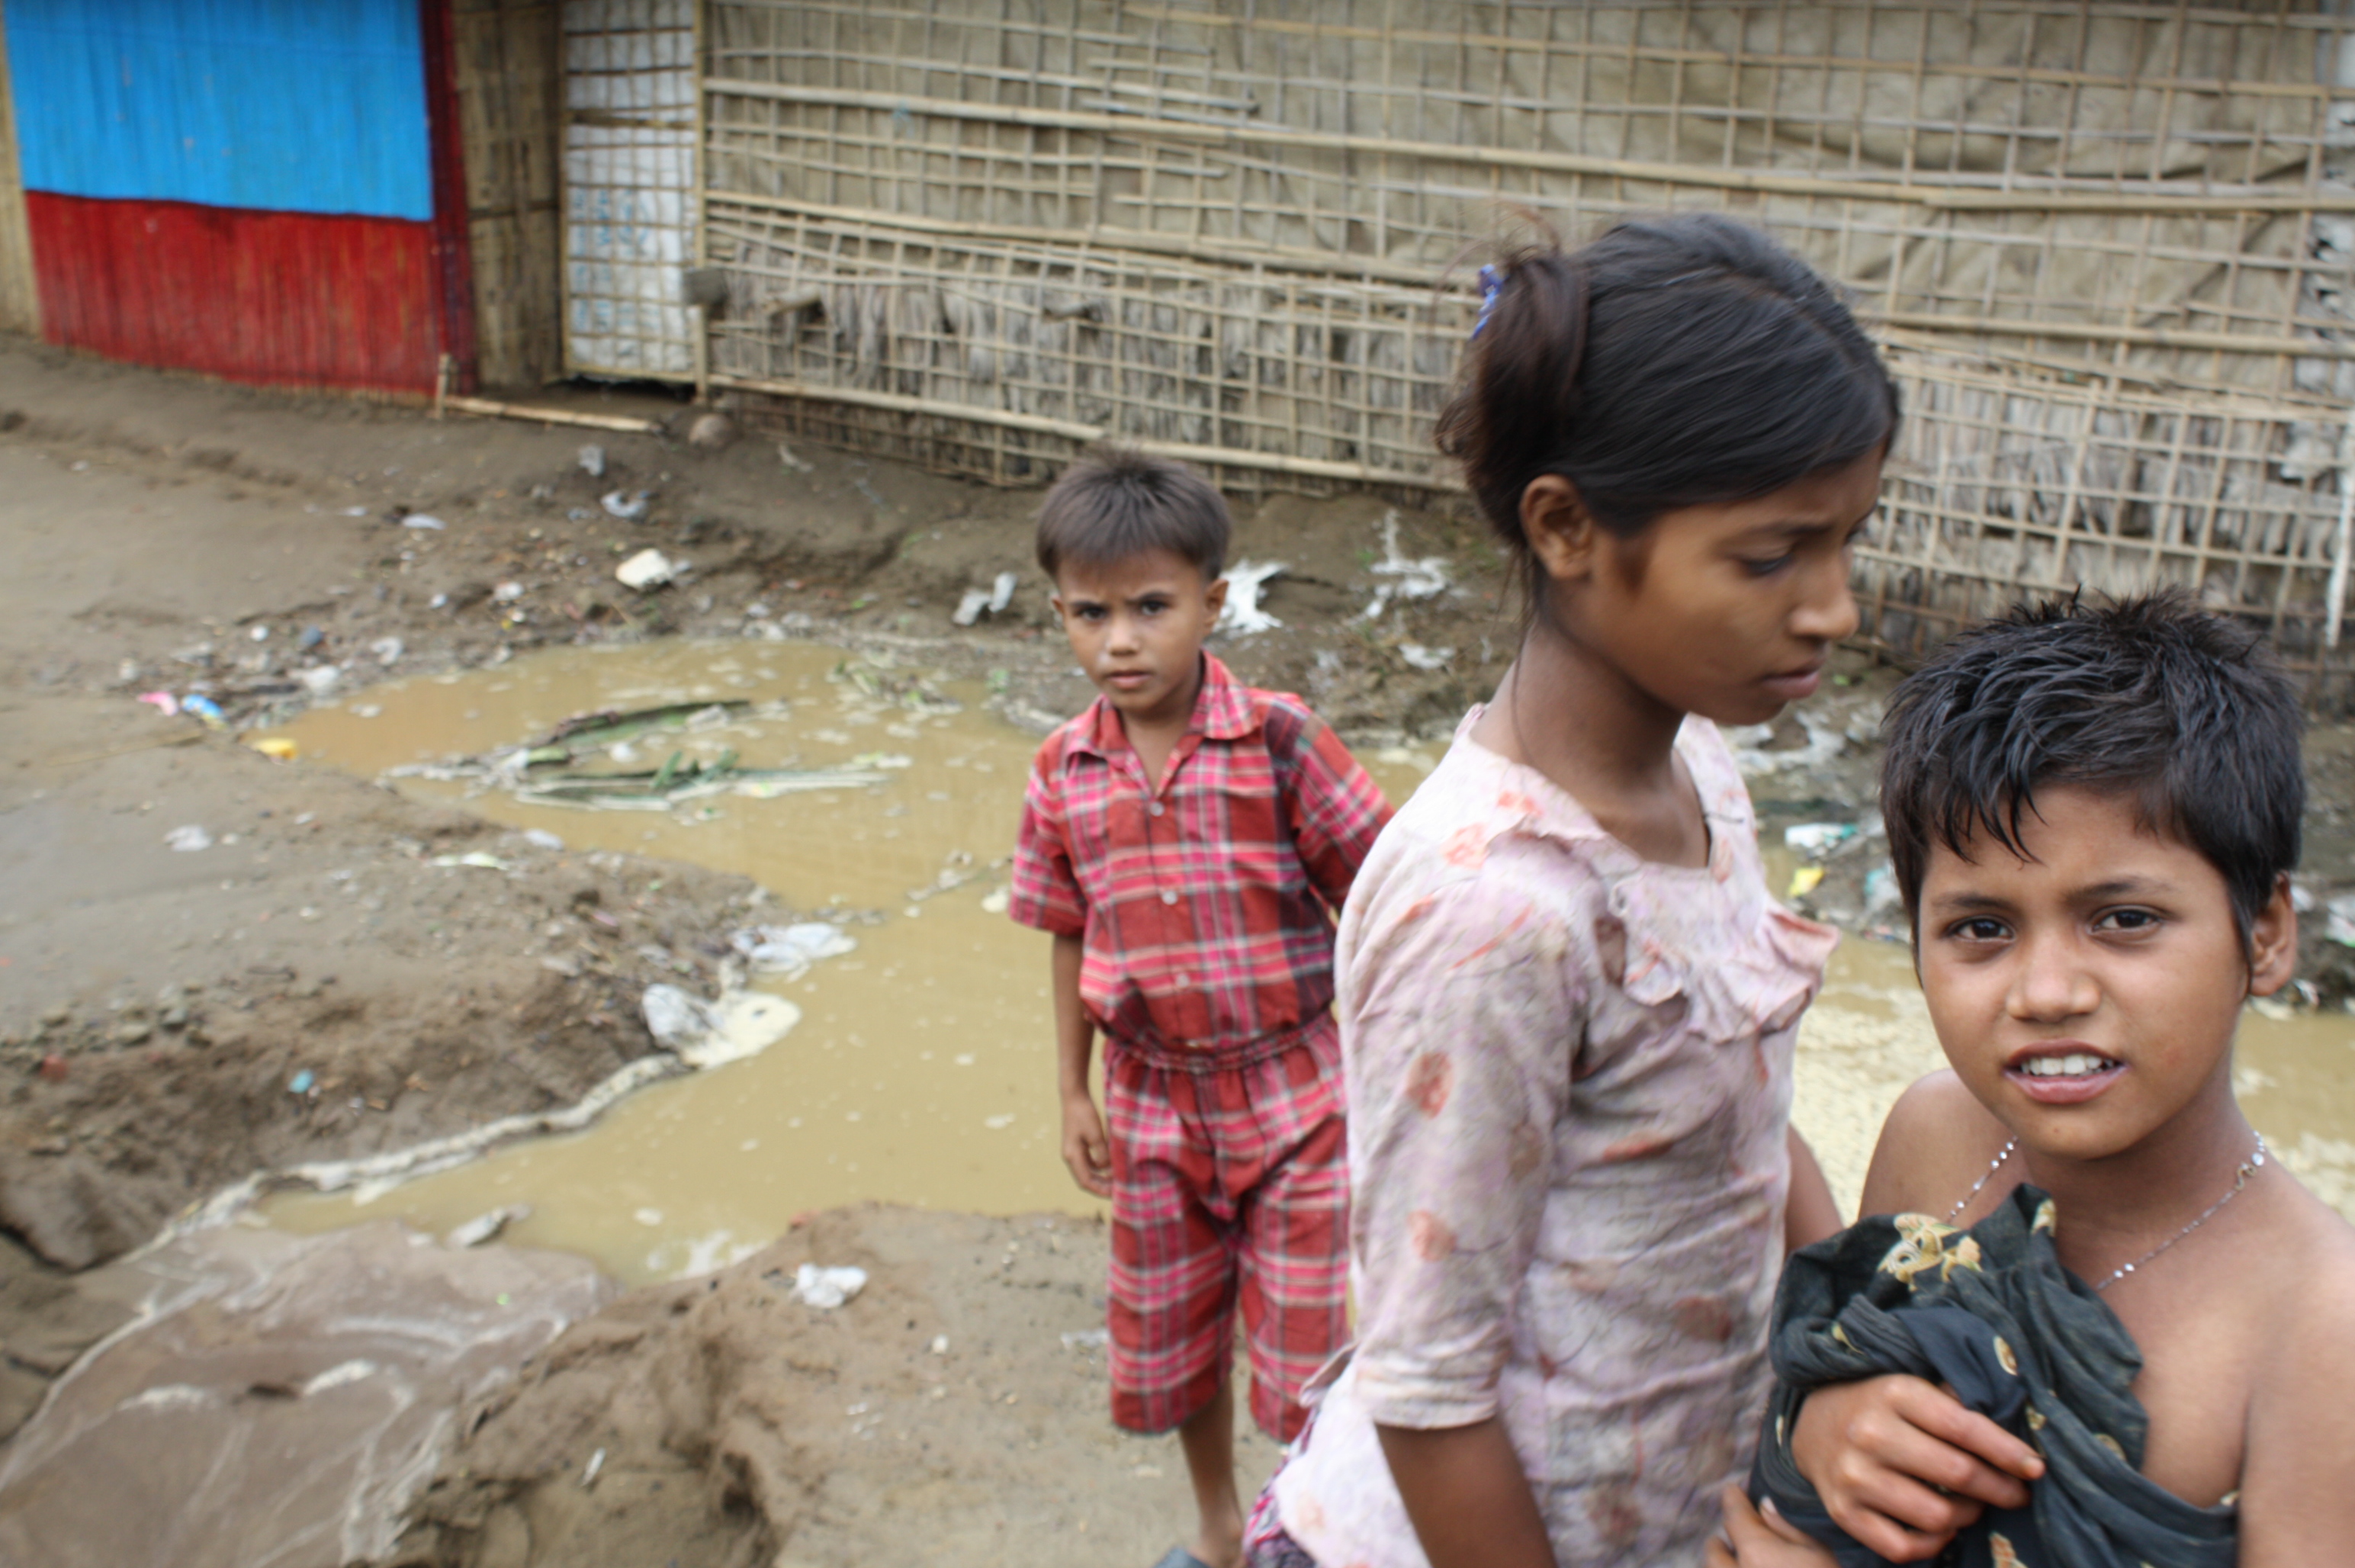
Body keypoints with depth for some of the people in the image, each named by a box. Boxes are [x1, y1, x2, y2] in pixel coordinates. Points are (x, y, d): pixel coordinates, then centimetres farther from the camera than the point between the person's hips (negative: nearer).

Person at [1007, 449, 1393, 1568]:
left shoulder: (1278, 740, -15)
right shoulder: (1066, 774, -4)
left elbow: (1364, 900, -7)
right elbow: (1072, 938, 7)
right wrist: (1074, 1095, 9)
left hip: (1297, 1087, -3)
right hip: (1157, 1099, 4)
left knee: (1309, 1346, 2)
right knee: (1173, 1339, 18)